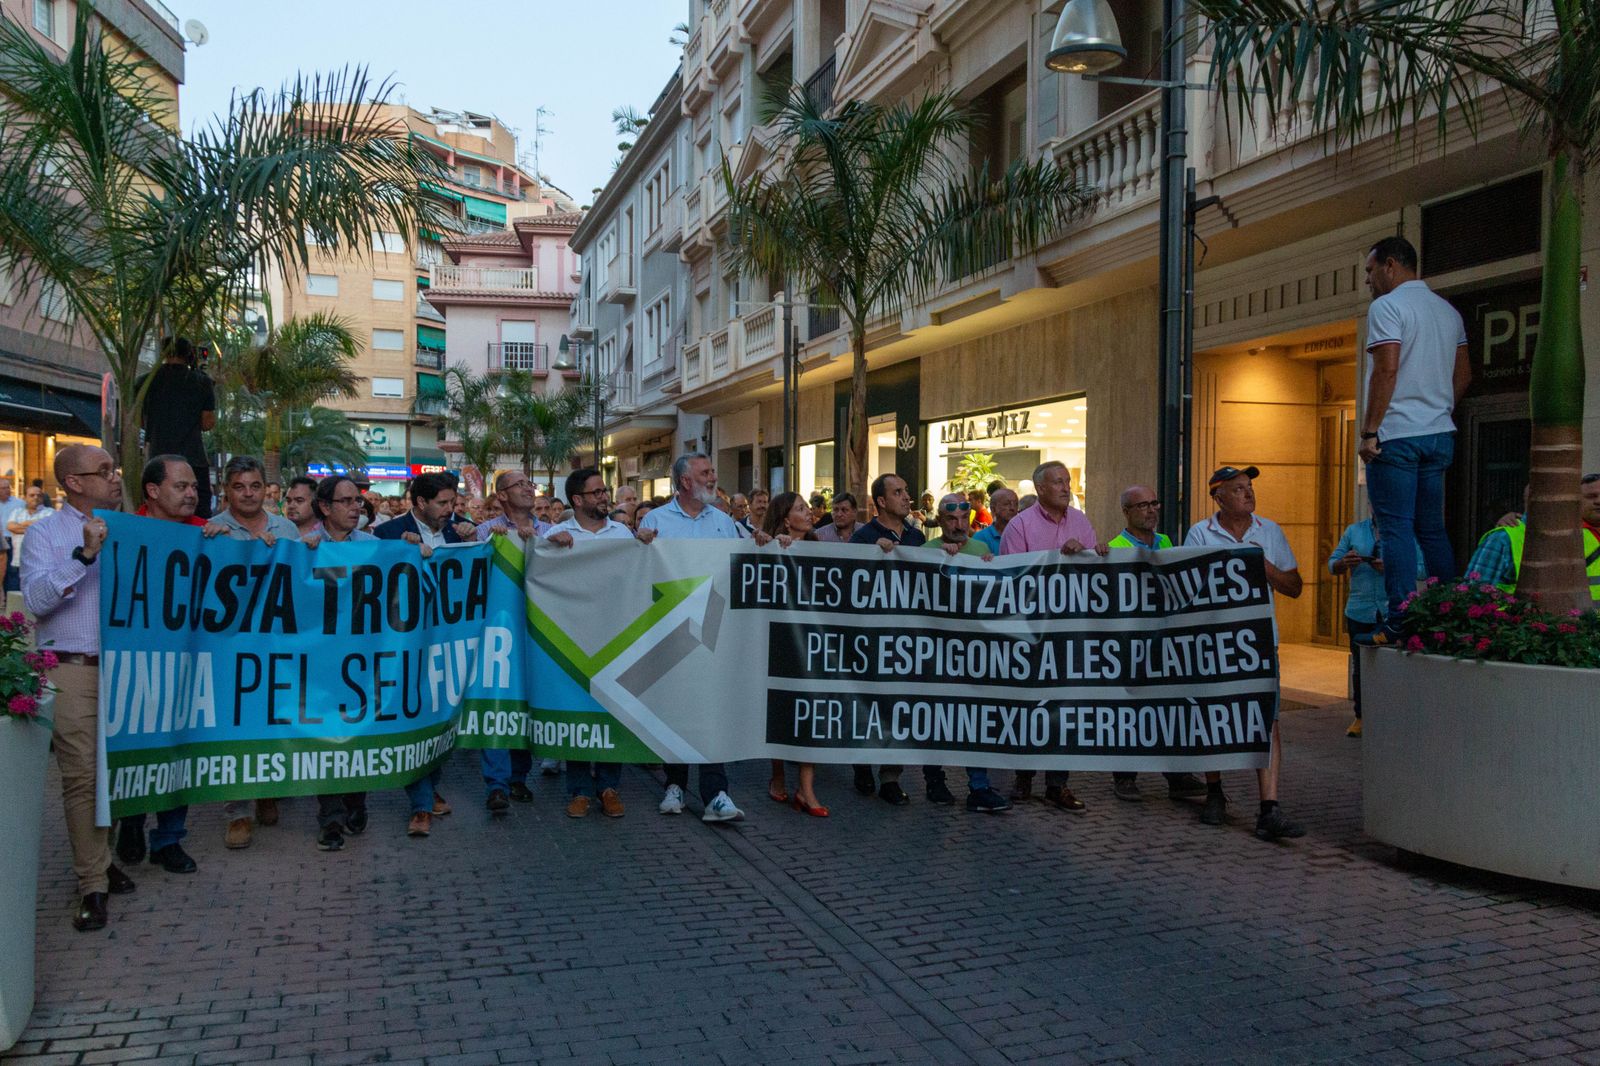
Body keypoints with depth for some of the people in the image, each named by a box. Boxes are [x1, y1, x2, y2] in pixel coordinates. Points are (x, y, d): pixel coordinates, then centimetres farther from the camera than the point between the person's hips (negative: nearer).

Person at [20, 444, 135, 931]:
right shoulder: (44, 533, 1)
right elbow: (36, 599, -12)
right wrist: (84, 554, -21)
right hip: (72, 670, -4)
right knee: (82, 776, -4)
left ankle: (100, 857, 25)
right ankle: (93, 884, 3)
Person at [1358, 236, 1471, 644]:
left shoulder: (1387, 306, -8)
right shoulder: (1447, 310, 17)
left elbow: (1386, 370, -17)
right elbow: (1463, 374, 18)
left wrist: (1369, 431, -14)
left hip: (1397, 435, -8)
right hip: (1439, 434, 8)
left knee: (1396, 529, -7)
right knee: (1432, 529, 12)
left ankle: (1400, 623, -9)